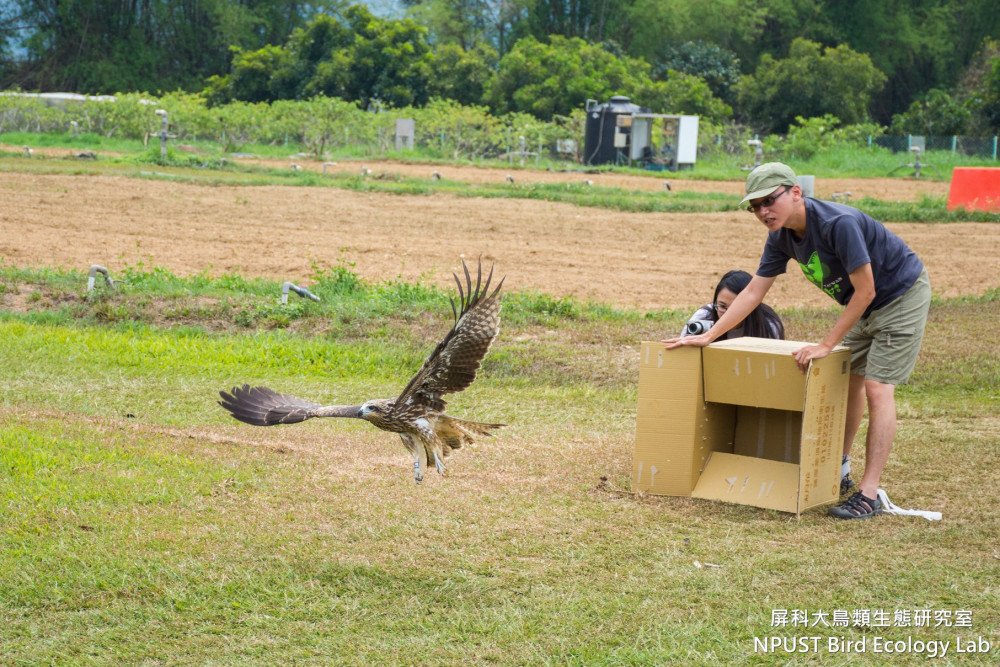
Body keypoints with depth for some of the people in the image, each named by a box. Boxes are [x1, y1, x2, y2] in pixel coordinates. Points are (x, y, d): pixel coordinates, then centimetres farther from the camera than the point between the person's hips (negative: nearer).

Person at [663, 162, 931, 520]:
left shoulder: (839, 223, -33)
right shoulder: (782, 237, -8)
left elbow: (865, 291, -28)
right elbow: (753, 292, -1)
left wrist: (826, 345, -25)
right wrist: (707, 336, -6)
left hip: (902, 295, -8)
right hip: (865, 305, 8)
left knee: (877, 386, -14)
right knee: (849, 378, 14)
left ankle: (869, 494, -15)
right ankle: (840, 471, 28)